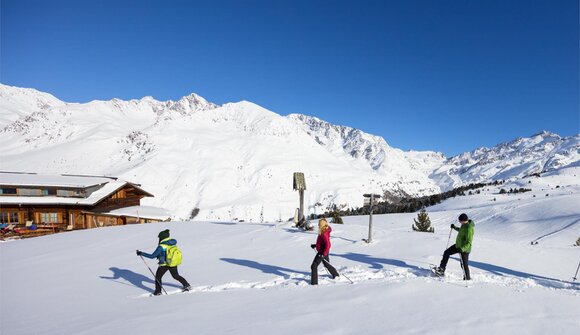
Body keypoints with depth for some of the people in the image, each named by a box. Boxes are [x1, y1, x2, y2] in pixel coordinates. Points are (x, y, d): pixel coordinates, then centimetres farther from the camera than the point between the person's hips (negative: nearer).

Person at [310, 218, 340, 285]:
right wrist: (315, 245, 19)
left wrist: (323, 254, -32)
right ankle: (336, 275, 46)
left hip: (322, 252, -10)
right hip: (324, 252, 10)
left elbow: (327, 245, -29)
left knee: (314, 266, -5)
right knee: (326, 264, 28)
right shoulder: (323, 232, 6)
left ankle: (314, 282, -1)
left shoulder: (324, 234, -24)